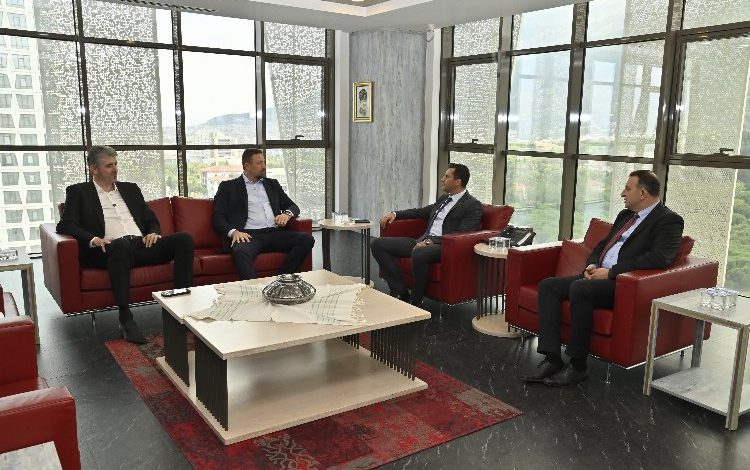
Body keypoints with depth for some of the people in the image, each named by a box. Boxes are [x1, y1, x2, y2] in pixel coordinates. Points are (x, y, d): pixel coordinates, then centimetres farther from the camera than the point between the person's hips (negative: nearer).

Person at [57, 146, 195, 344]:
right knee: (121, 244, -41)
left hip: (142, 245, 4)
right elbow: (65, 225, 2)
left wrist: (153, 232, 1)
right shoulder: (78, 192, 14)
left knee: (184, 238, -21)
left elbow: (151, 219, 25)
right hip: (112, 249, -4)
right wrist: (93, 239, -17)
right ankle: (125, 318, -38)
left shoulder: (130, 188, 26)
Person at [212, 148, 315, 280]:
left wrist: (287, 214, 1)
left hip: (275, 233, 4)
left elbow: (293, 206, 26)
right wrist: (233, 232, -15)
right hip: (248, 235, -4)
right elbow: (218, 218, 6)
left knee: (307, 239, -23)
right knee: (240, 251, -39)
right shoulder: (228, 187, 15)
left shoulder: (272, 184, 27)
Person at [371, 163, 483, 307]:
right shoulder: (444, 198, 21)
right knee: (378, 244, -3)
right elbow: (422, 211, 34)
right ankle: (400, 292, -6)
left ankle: (415, 301, -19)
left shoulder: (473, 206, -4)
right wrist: (395, 214, 21)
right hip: (423, 241, 9)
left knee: (419, 254, -42)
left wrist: (430, 241, -23)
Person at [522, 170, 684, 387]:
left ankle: (577, 366, -21)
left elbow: (659, 258, -19)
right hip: (599, 276, 9)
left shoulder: (669, 220, -4)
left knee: (579, 288, -34)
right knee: (547, 286, -9)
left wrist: (611, 272, -20)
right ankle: (552, 359, -14)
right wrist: (592, 265, 4)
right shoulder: (626, 215, 22)